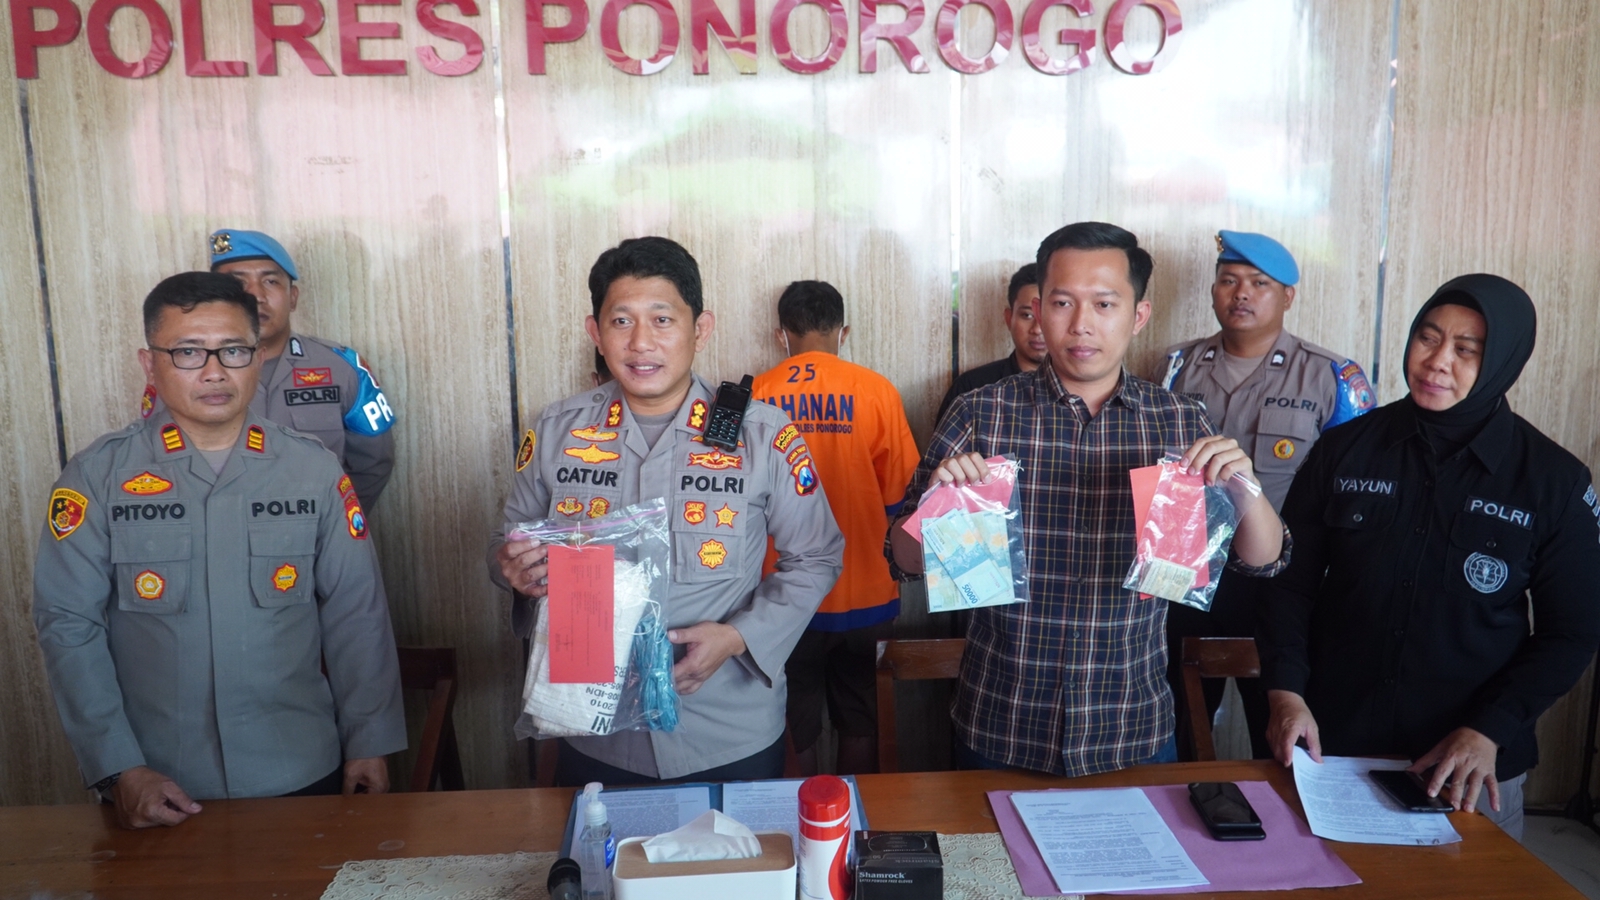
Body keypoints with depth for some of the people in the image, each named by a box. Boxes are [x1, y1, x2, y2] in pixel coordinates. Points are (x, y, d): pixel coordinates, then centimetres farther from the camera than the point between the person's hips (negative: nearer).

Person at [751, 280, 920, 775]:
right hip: (864, 593, 0)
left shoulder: (757, 394, -7)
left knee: (795, 730, 17)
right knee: (859, 724, 19)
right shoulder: (875, 390, -9)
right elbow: (899, 492, -3)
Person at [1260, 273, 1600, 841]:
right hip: (1333, 744, 1)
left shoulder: (1555, 482, -4)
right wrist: (1286, 693, -11)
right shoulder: (1346, 448, -2)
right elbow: (1290, 581, 2)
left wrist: (1490, 731, -12)